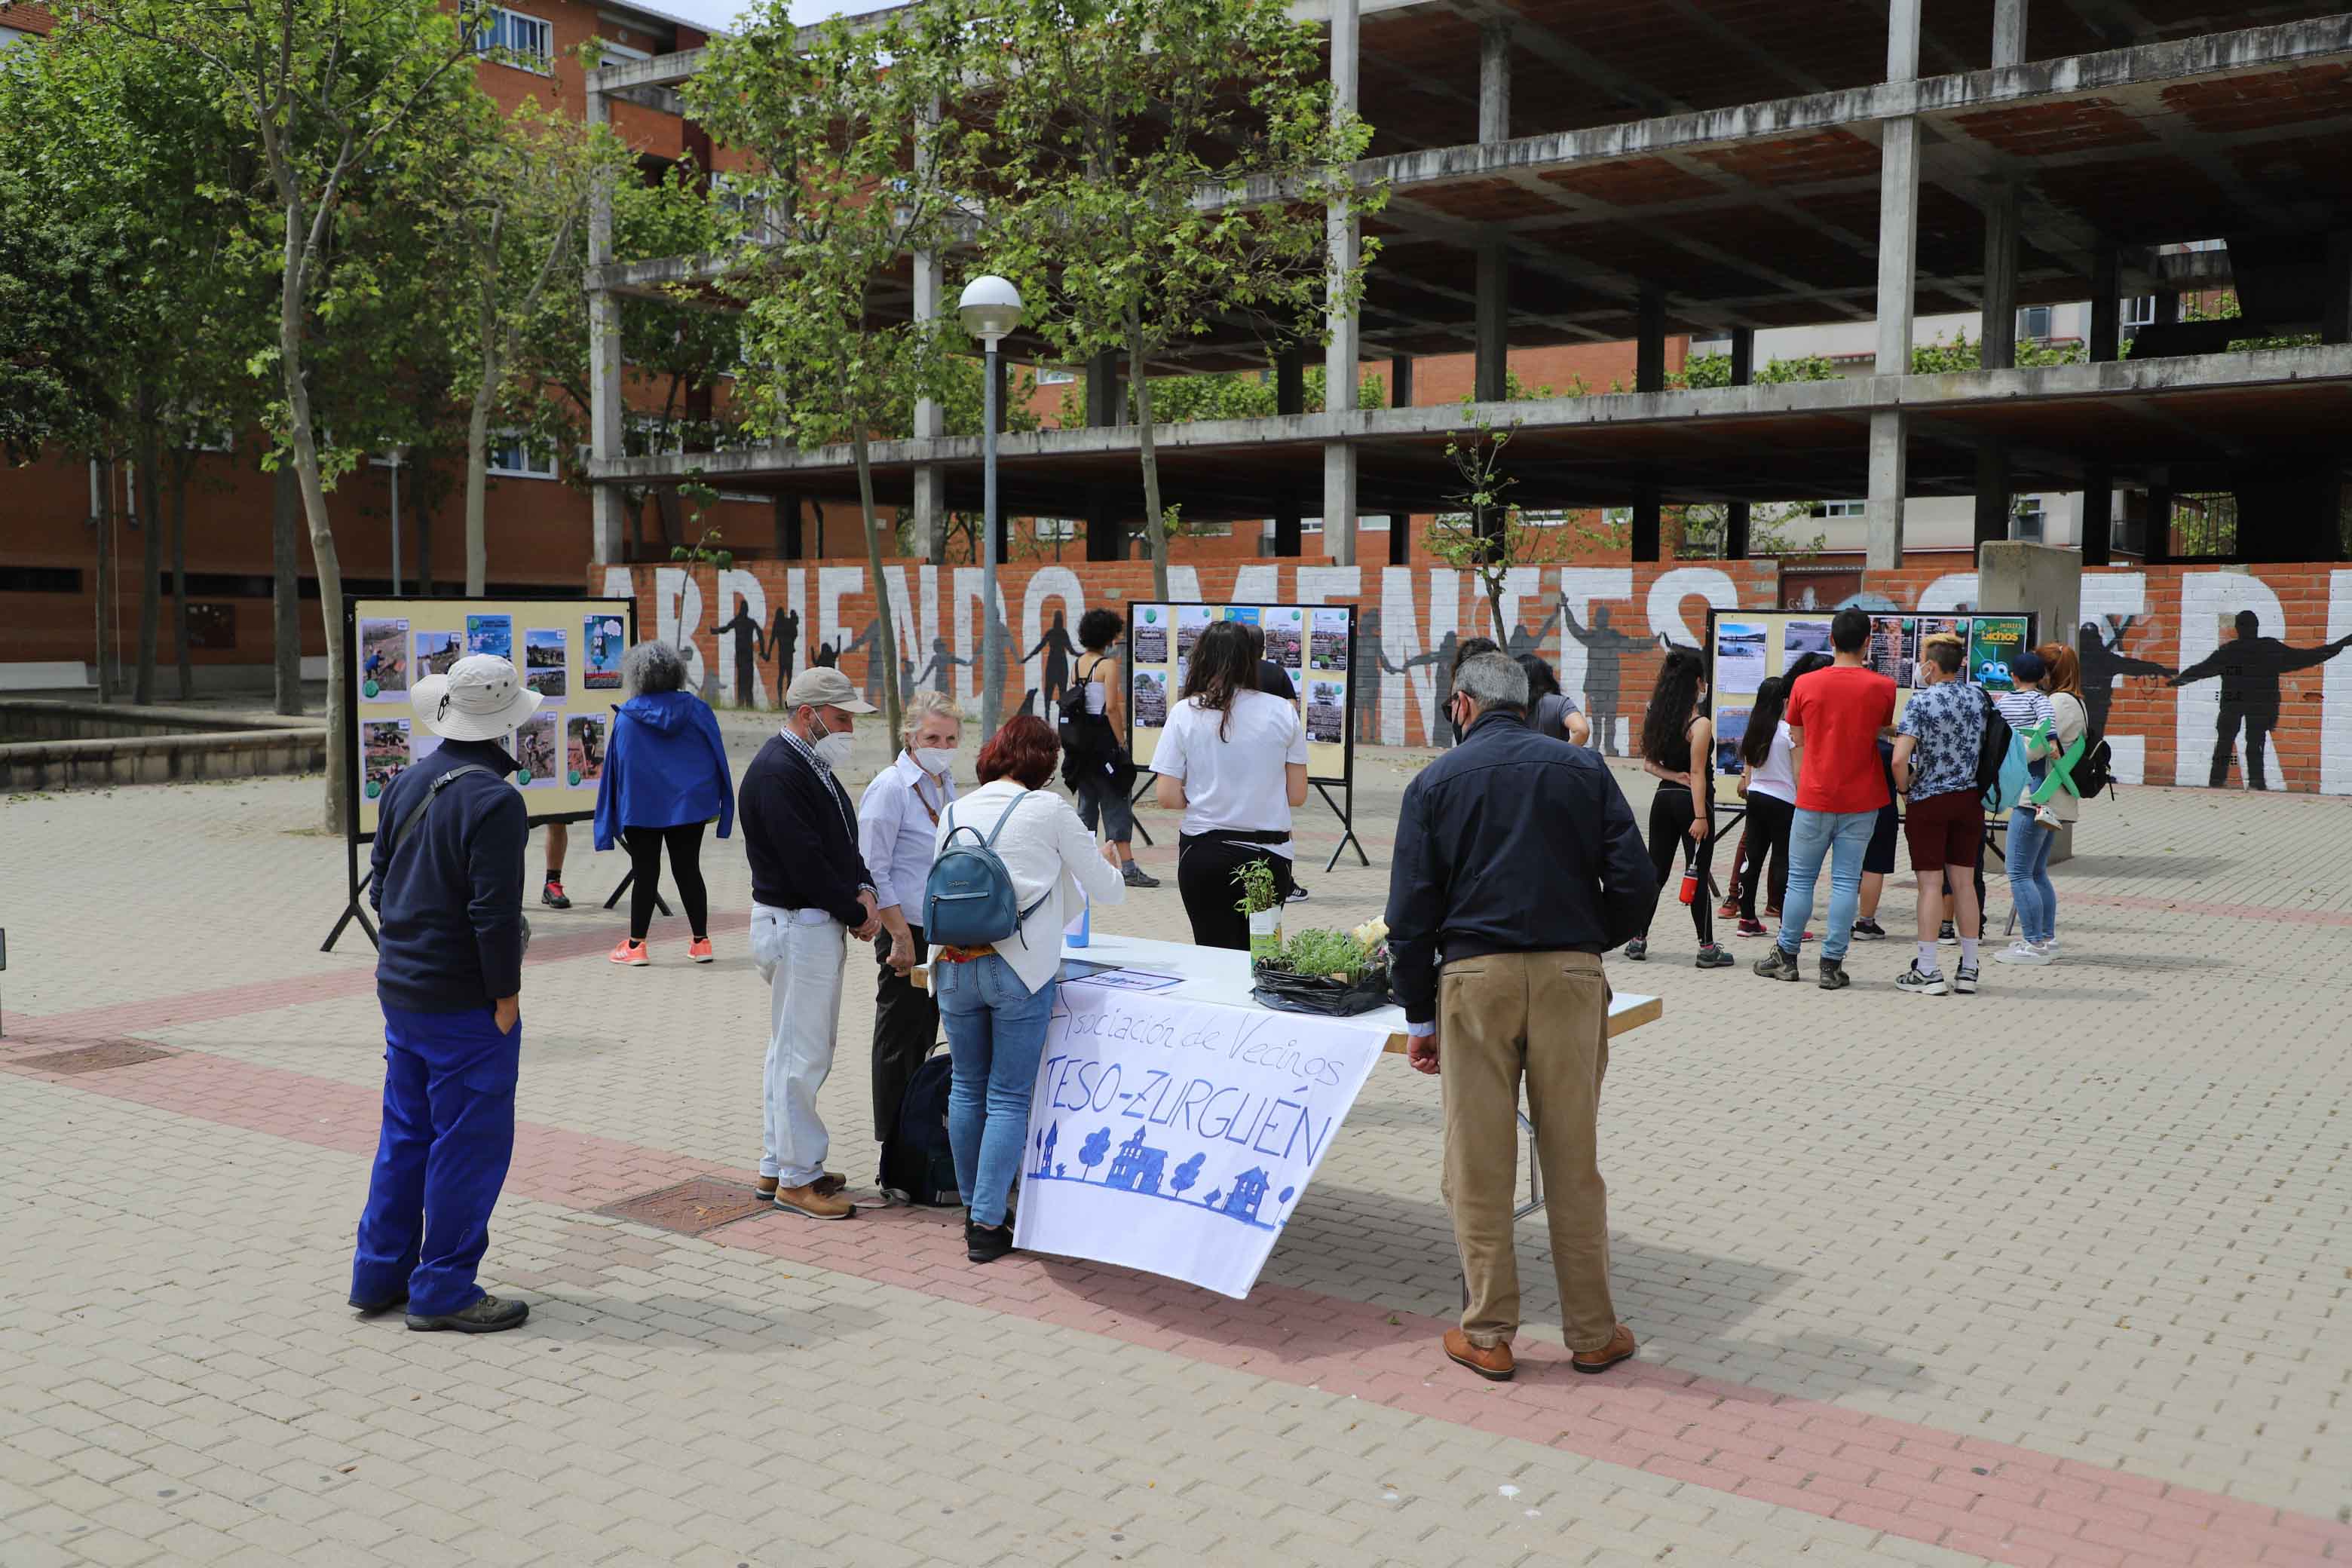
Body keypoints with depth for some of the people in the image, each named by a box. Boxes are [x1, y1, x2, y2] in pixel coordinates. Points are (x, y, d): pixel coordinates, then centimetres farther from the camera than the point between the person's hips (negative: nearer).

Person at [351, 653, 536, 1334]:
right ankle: (444, 1291, 9)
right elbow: (494, 910, -21)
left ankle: (380, 1272, 28)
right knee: (469, 1143, 2)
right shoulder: (492, 800, -19)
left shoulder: (407, 784, 6)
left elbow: (380, 879, 13)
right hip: (464, 1000, -8)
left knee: (407, 1132, 19)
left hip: (400, 989, 8)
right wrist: (505, 994, -12)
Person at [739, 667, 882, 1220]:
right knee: (802, 1055, -3)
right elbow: (806, 864, -22)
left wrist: (864, 890, -1)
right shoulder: (777, 772, -19)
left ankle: (777, 1163, 28)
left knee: (797, 1051, 17)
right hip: (796, 926, -11)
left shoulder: (813, 765, 14)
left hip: (820, 926, 11)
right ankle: (796, 1177, 7)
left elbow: (842, 843, 17)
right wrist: (857, 911, -11)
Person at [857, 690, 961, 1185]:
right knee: (898, 1042, 0)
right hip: (906, 931, -8)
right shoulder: (890, 787, -14)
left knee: (923, 1037, 14)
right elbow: (873, 871, -16)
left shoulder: (945, 783, 11)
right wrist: (900, 936, -18)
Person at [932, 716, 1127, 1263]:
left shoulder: (953, 813, 10)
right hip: (1019, 969, -4)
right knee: (1009, 1097, 2)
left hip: (955, 967, 4)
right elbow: (1106, 890, 6)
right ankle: (987, 1223, 0)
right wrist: (1112, 864, 28)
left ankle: (974, 1206, 25)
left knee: (967, 1087, 16)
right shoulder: (1049, 811, -1)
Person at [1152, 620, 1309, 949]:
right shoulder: (1283, 712, -2)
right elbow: (1297, 796, 1)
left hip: (1205, 852, -1)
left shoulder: (1185, 713, -5)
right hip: (1269, 854, 1)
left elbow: (1168, 798, -7)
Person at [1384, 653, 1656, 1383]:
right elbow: (1635, 883, 1)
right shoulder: (1584, 769, 7)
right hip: (1571, 975, 1)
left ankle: (1488, 1335, 14)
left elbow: (1411, 911, 1)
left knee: (1479, 1166, 6)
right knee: (1573, 1163, 9)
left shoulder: (1435, 782, 4)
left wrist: (1419, 1016, 7)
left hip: (1475, 975, -1)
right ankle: (1592, 1334, 18)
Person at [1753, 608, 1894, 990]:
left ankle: (1786, 957, 17)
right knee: (1846, 881, 3)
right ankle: (1832, 965, 4)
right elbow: (1882, 733, 10)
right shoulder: (1882, 687, -5)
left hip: (1814, 799, 0)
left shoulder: (1805, 684, -4)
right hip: (1861, 801, 0)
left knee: (1800, 879, 10)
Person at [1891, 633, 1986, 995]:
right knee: (1963, 880, 10)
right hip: (1970, 798, 5)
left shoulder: (1921, 702, -13)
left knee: (1931, 883, -2)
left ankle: (1928, 971, 0)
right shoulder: (1977, 697, 4)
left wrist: (1904, 788, -4)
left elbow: (1900, 758, -21)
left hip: (1929, 801, -5)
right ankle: (1968, 970, 13)